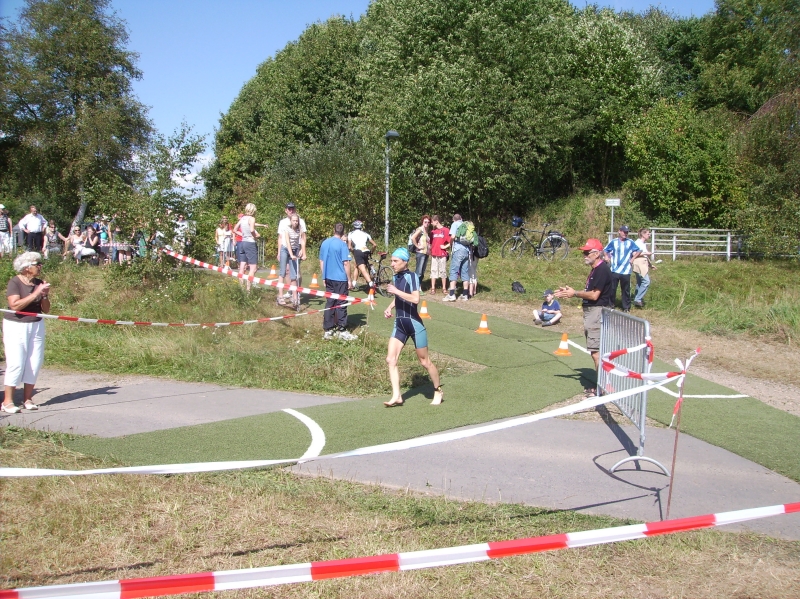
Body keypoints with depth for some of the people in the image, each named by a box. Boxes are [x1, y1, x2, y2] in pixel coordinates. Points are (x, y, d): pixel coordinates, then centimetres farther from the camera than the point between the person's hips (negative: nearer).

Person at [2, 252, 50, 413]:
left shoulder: (39, 283, 6)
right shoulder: (15, 282, -9)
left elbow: (46, 310, 7)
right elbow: (15, 305, -23)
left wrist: (45, 295, -10)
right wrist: (35, 294, -24)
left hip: (36, 325, 6)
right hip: (16, 326, -5)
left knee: (34, 362, 3)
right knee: (16, 362, -8)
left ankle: (27, 398, 13)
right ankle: (7, 401, -2)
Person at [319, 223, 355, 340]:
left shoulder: (324, 243, 8)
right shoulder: (342, 244, -11)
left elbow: (321, 262, 13)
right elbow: (346, 263, -12)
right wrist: (349, 279, -5)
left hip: (328, 278, 6)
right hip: (340, 279, -6)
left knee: (330, 303, 10)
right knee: (341, 304, 1)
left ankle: (328, 330, 12)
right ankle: (342, 331, 4)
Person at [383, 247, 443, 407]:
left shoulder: (412, 276, -14)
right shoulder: (396, 277, 7)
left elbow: (416, 299, -29)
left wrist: (396, 291, -25)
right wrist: (390, 307, 9)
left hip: (414, 324, -7)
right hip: (400, 324, 7)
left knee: (424, 361, 6)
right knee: (391, 359, -4)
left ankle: (438, 391, 25)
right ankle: (396, 396, 0)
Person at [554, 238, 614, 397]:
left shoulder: (602, 270, -15)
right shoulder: (596, 270, 16)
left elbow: (594, 295, -20)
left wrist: (575, 293, -10)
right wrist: (569, 292, 10)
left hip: (598, 312, -11)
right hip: (592, 312, 11)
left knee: (596, 352, -11)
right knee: (597, 351, 14)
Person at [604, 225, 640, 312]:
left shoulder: (630, 242, 5)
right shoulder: (613, 242, 4)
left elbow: (638, 251, 15)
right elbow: (605, 250, 16)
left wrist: (633, 258, 5)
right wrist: (607, 257, 2)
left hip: (626, 271, 0)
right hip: (614, 270, 0)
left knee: (626, 290, 4)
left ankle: (626, 307, 14)